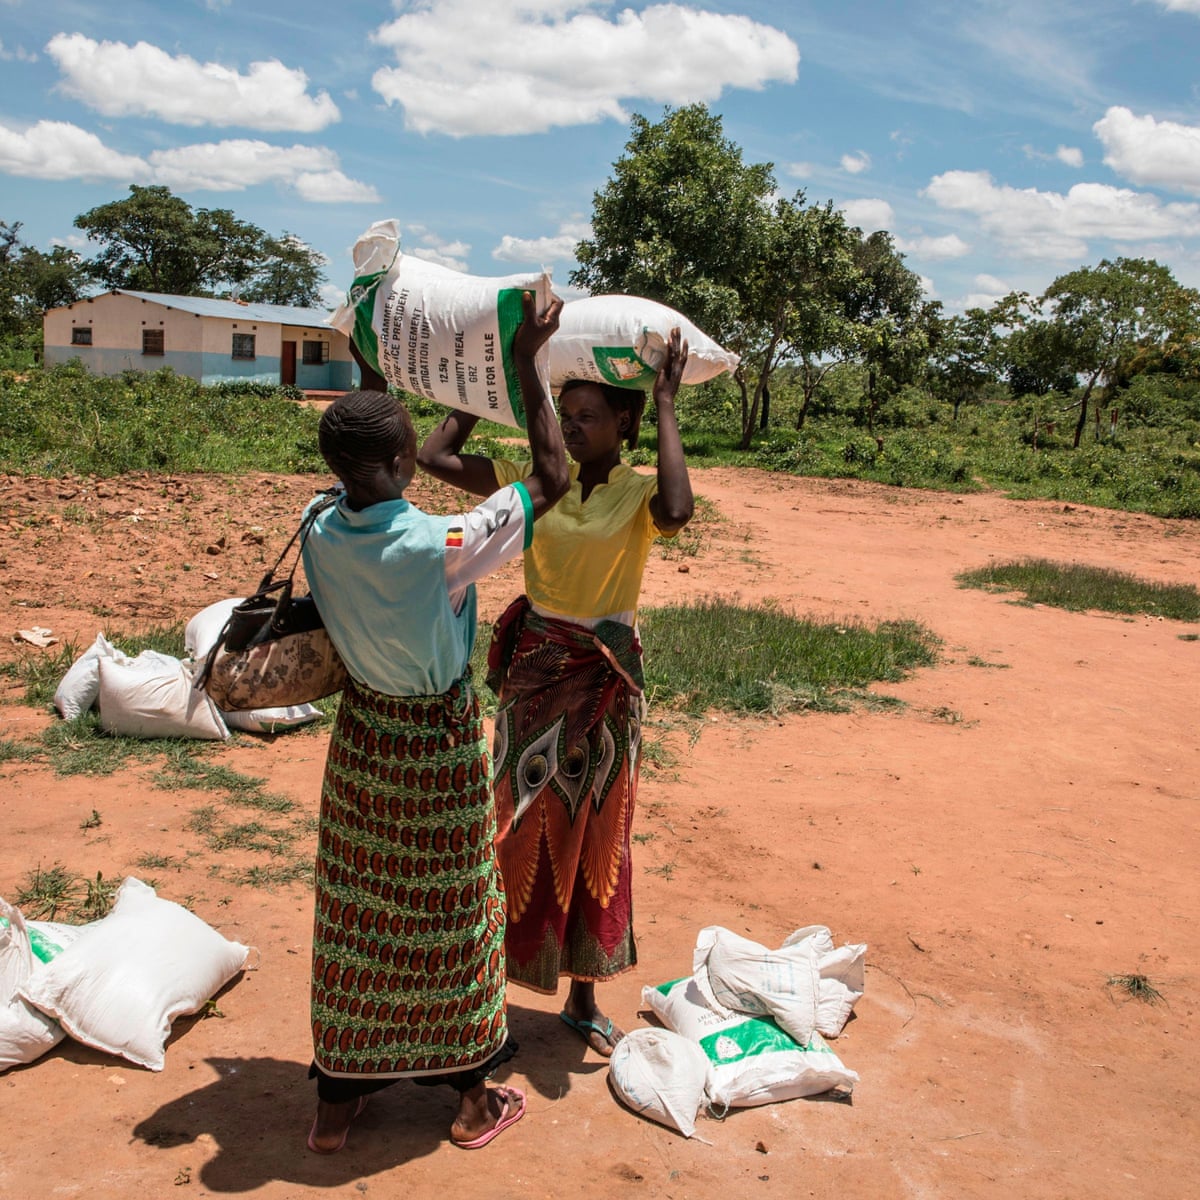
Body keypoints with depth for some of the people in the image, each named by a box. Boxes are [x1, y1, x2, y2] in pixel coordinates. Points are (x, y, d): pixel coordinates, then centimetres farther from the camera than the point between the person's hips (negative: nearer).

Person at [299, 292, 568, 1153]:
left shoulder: (321, 535, -11)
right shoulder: (438, 547, -27)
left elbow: (364, 486, 13)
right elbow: (551, 481, -19)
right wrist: (527, 365, -15)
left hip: (362, 736, 5)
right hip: (439, 745, -5)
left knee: (355, 913, 16)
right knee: (450, 914, 11)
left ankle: (338, 1099, 31)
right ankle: (474, 1096, 31)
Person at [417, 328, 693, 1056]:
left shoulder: (639, 492, -8)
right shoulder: (535, 477, -1)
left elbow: (678, 511, -33)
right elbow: (434, 457, -5)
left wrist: (667, 410, -24)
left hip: (605, 677, -1)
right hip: (533, 667, 2)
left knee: (594, 833, 11)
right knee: (523, 826, 8)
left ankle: (583, 996, 27)